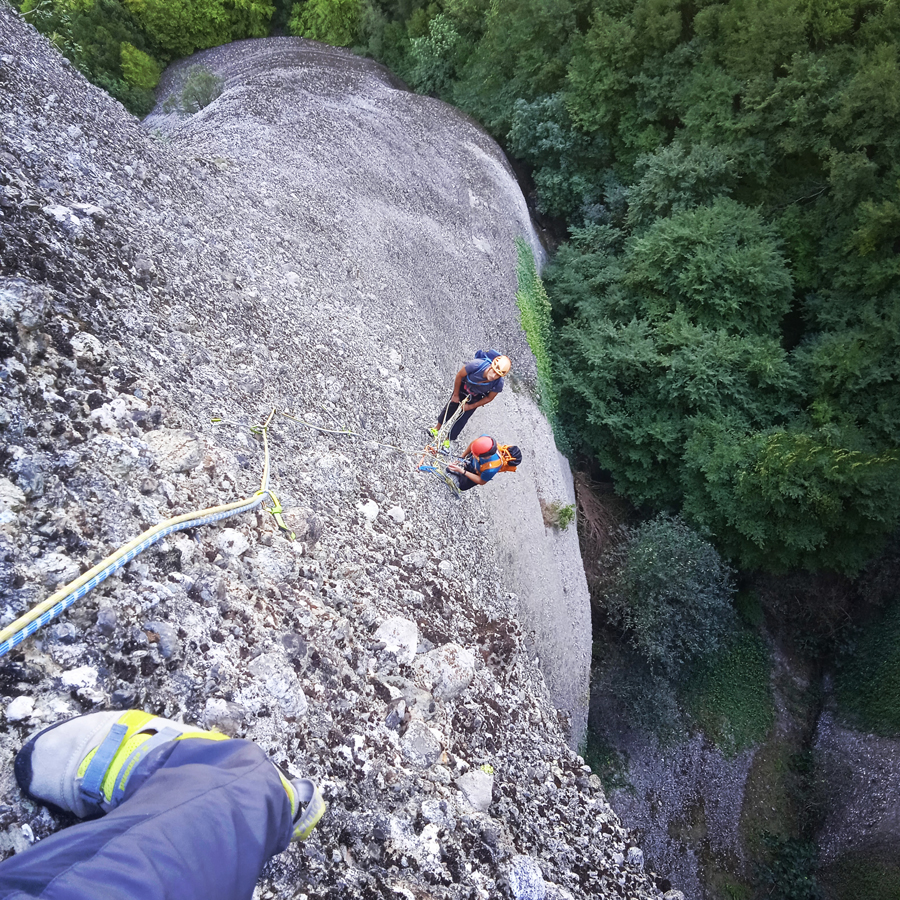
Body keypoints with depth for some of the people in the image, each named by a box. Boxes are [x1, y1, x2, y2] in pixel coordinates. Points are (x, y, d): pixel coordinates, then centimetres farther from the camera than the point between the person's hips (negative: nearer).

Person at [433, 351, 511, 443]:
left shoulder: (498, 384, -37)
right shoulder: (477, 364, -42)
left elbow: (489, 398, -15)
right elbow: (459, 375, -22)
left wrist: (471, 407, -5)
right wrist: (455, 395, -9)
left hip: (475, 398, 0)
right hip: (463, 387, 0)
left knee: (461, 420, 10)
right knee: (450, 408, 18)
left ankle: (449, 439, 38)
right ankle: (437, 427, 49)